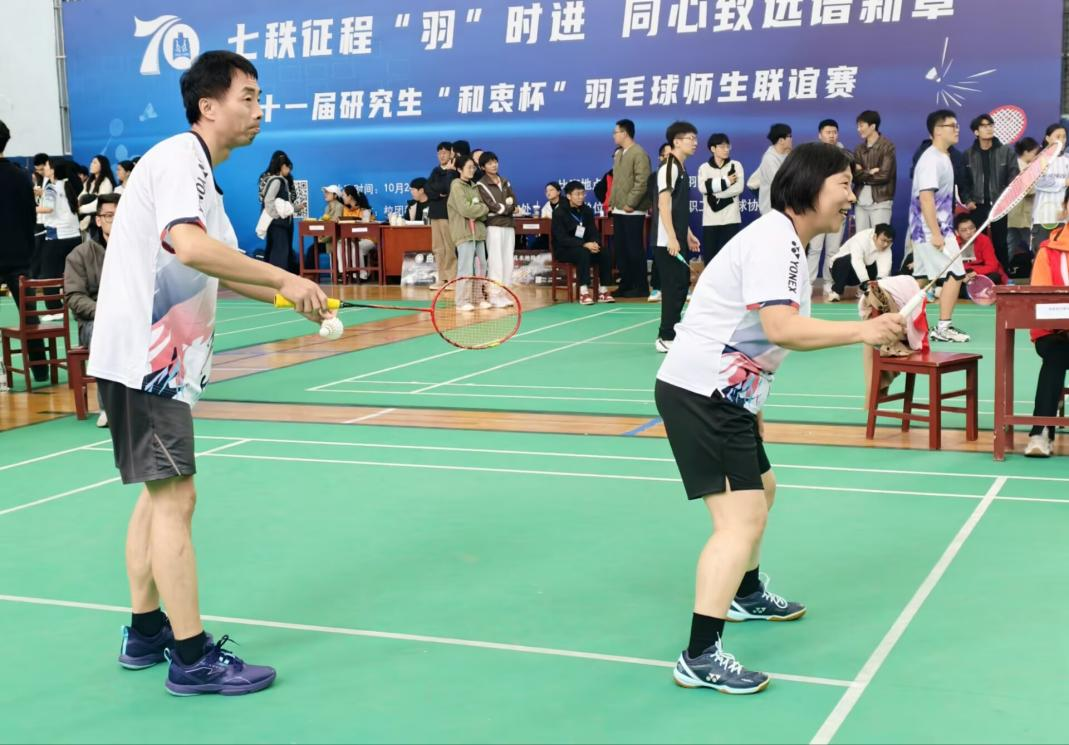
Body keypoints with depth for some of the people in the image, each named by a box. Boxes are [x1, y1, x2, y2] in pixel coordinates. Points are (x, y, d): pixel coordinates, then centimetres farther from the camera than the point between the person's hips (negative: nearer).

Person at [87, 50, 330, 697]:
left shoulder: (198, 171, 18)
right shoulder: (180, 158, -13)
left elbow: (214, 269, 23)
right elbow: (190, 247, -32)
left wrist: (293, 298, 12)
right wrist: (284, 278, -26)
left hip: (160, 356, 11)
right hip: (144, 353, -11)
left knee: (160, 495, 16)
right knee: (175, 498, -9)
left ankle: (146, 633, 26)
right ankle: (192, 659, -4)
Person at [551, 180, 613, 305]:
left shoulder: (587, 211, 5)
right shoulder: (559, 213, -12)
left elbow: (594, 232, 5)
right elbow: (562, 239, -20)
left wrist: (595, 244, -20)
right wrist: (584, 245, -30)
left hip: (585, 247, 6)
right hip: (563, 250, -6)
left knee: (605, 254, -20)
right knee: (583, 253, -35)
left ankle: (603, 291, -15)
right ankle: (584, 293, -36)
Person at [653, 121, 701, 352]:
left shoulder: (681, 169, 16)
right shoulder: (669, 167, -12)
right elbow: (663, 204, -18)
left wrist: (688, 235, 22)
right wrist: (672, 238, -23)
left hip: (677, 240, 10)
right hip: (668, 241, -10)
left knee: (681, 285, 12)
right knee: (674, 287, -8)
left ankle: (672, 334, 19)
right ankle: (665, 338, -4)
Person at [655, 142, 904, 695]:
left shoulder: (784, 242, 15)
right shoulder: (775, 239, -17)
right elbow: (781, 328, -31)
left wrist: (752, 408, 19)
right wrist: (861, 331, -27)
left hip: (723, 395, 11)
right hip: (700, 393, -11)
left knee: (760, 491, 28)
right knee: (740, 520, -17)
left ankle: (746, 595, 50)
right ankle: (700, 658, -15)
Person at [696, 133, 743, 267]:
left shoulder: (735, 165, 6)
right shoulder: (704, 168, 7)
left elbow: (739, 188, -9)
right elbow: (703, 187, -10)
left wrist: (715, 191, -9)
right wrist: (726, 181, -11)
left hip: (730, 219, -1)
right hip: (710, 220, 1)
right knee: (709, 257, 2)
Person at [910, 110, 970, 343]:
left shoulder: (943, 157, 14)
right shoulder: (931, 160, -16)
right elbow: (925, 198, -22)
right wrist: (935, 234, -25)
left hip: (938, 229, 9)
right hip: (932, 230, -9)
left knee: (922, 277, 11)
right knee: (955, 275, -8)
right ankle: (943, 328, -6)